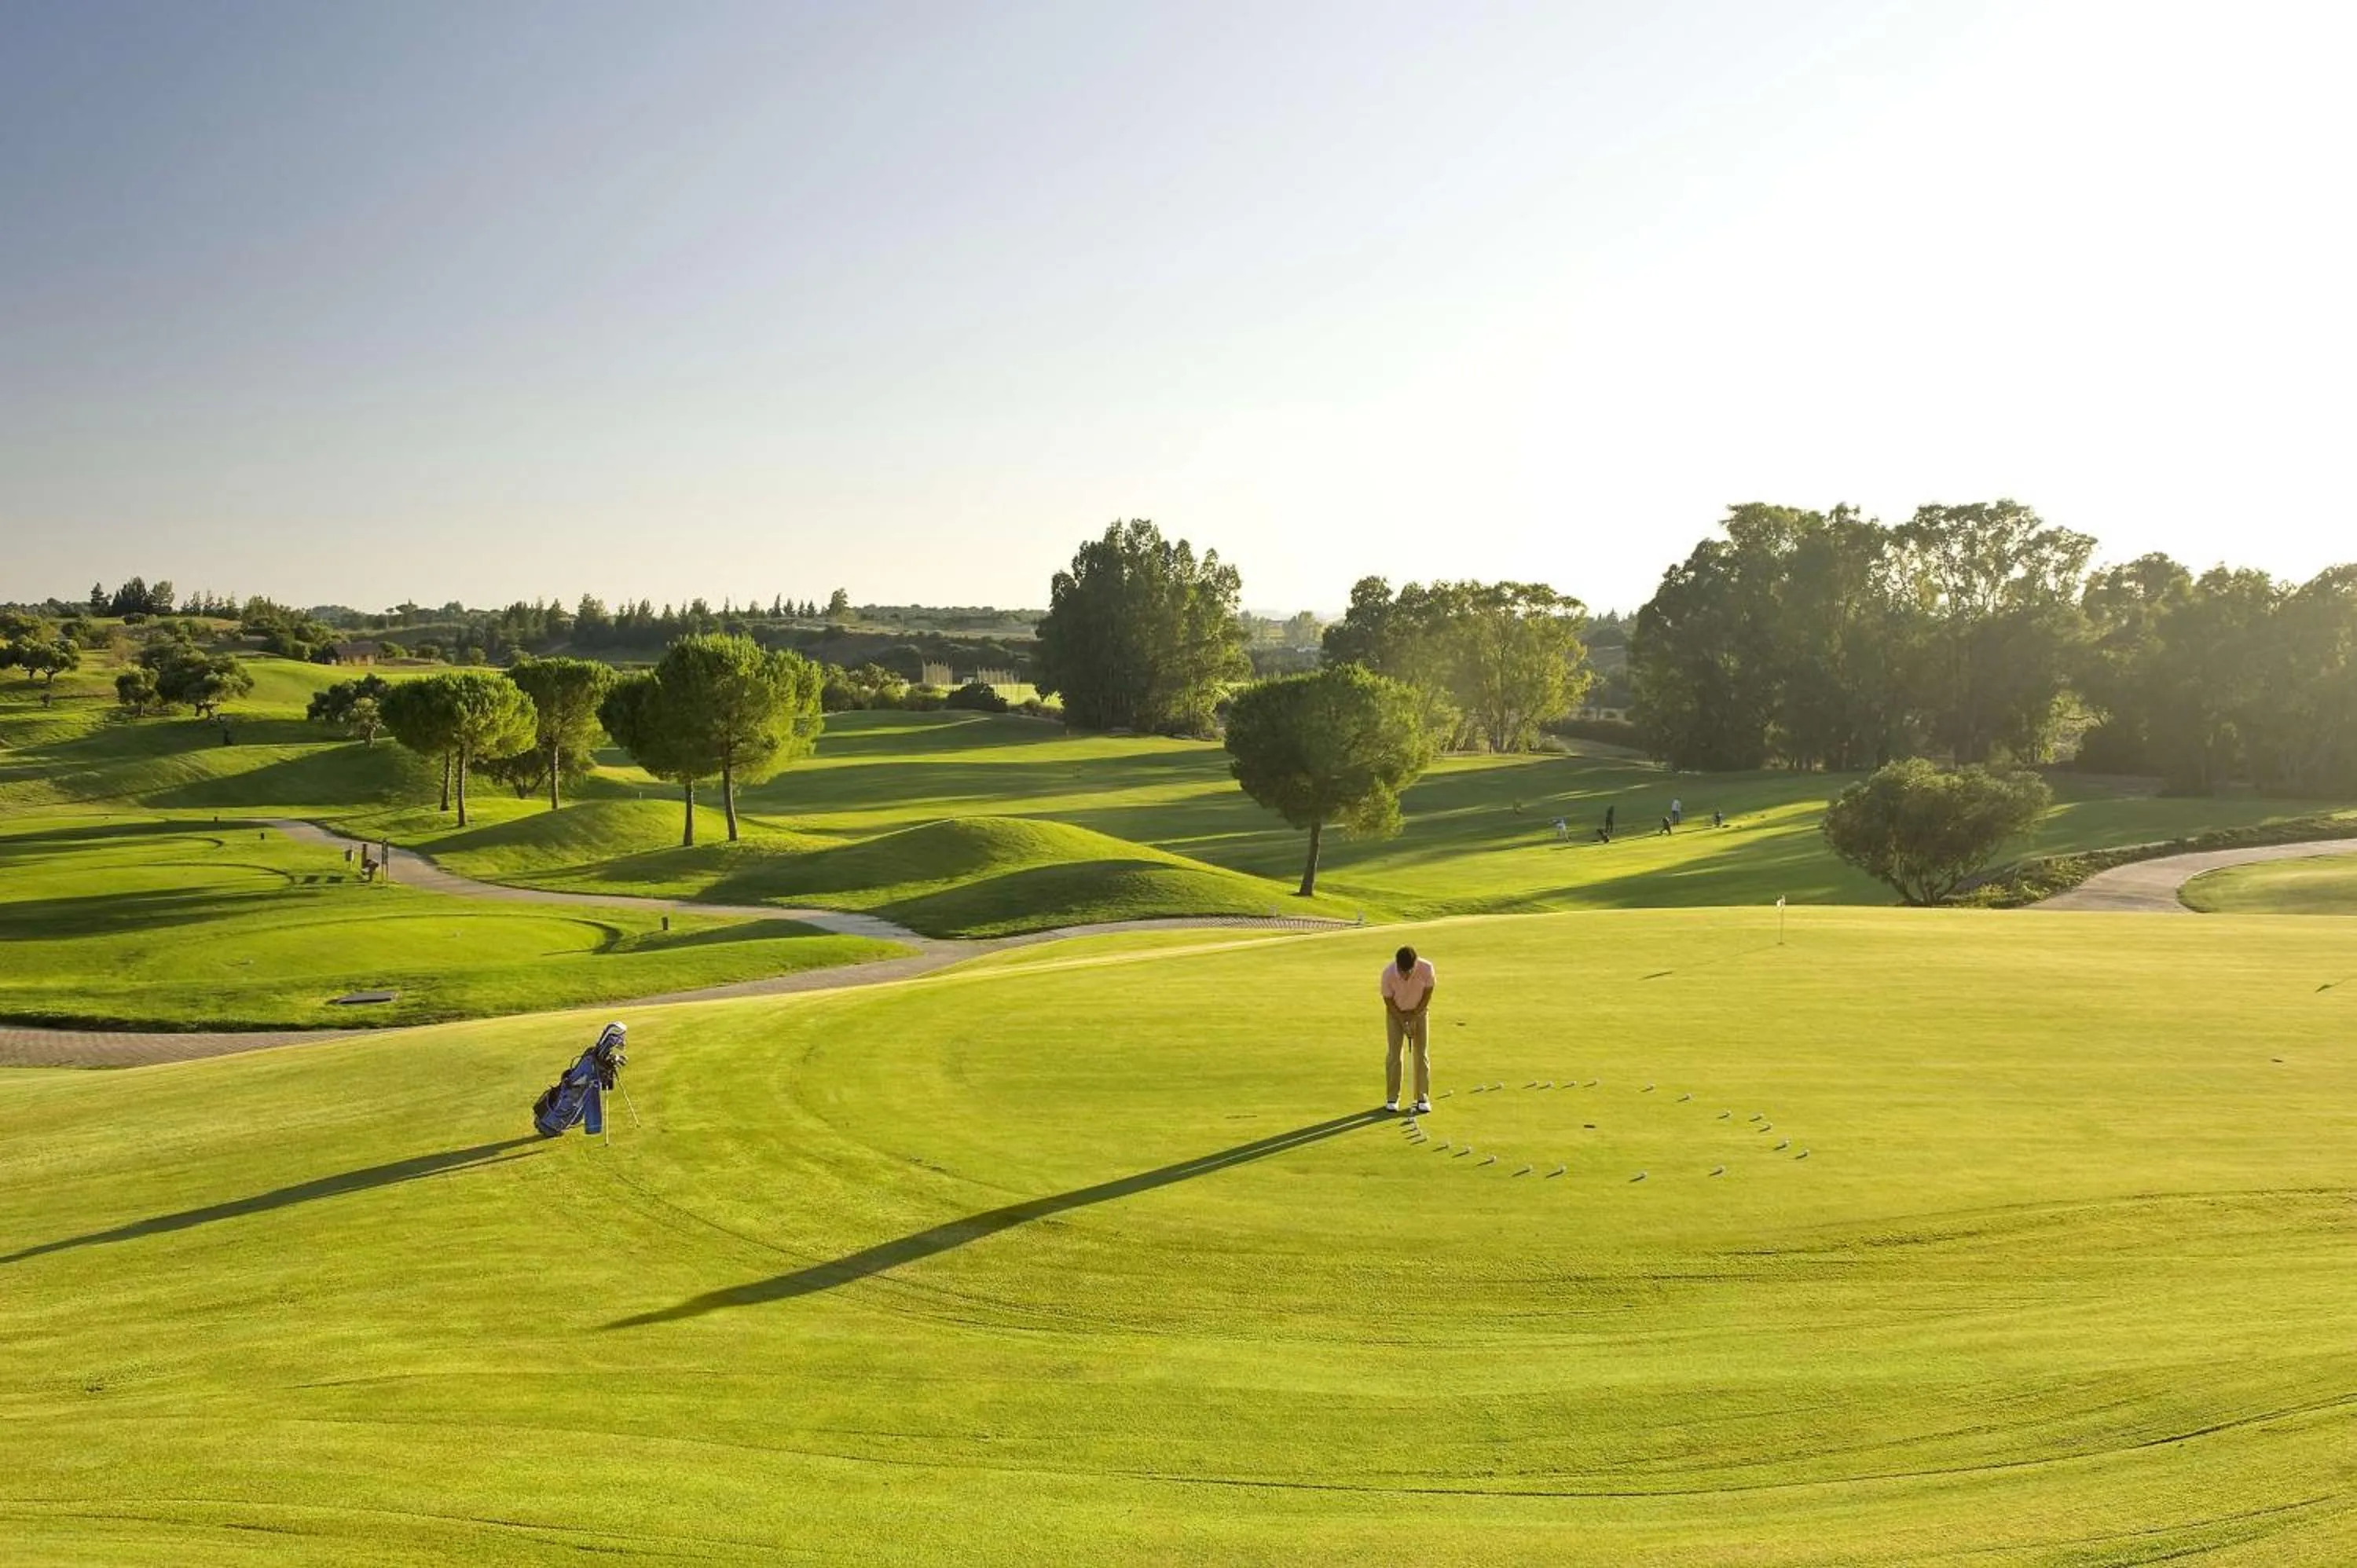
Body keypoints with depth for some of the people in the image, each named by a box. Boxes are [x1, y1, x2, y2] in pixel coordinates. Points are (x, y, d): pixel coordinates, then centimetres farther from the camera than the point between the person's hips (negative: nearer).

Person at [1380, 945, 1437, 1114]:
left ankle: (1423, 1098, 4)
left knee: (1422, 1054, -3)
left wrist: (1414, 1018, -13)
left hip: (1419, 1011, 1)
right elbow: (1389, 1002, -16)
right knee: (1393, 1055, -3)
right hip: (1396, 1013, -1)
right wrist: (1404, 1022, -18)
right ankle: (1392, 1099, 6)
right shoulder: (1388, 973, -30)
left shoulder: (1426, 968, -29)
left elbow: (1427, 995, -14)